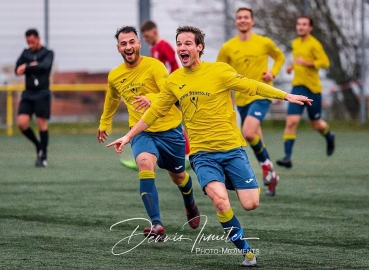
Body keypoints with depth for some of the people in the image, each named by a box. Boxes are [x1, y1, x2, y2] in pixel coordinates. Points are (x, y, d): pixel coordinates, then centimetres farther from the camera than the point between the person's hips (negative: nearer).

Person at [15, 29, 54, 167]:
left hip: (42, 93, -4)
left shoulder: (48, 53, 1)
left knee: (42, 123, -3)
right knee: (22, 123, -8)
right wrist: (32, 67, -12)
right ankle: (38, 146, 15)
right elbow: (17, 70, 2)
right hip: (28, 93, 4)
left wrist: (26, 67, -20)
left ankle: (43, 156, 6)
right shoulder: (26, 53, 12)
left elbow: (45, 66, -19)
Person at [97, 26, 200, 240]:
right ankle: (157, 225, -35)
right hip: (142, 132, 2)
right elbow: (112, 100, 25)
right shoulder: (115, 76, 2)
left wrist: (151, 99, -46)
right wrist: (104, 124, 37)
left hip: (169, 129, -2)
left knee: (178, 176, 17)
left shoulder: (154, 66, -14)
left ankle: (191, 206, 54)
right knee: (145, 166, -29)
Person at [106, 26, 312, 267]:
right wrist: (128, 136, 18)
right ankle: (246, 251, -6)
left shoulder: (219, 71, -6)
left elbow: (253, 87, -3)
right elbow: (155, 112, 17)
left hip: (232, 148, -1)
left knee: (250, 204, -8)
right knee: (221, 201, -23)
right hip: (202, 153, 1)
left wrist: (286, 96, -8)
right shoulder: (174, 81, 5)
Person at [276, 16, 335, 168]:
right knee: (291, 121, -11)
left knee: (316, 124, 10)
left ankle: (329, 136, 45)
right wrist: (293, 66, 10)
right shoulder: (295, 43, 11)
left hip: (313, 88, -5)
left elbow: (325, 62, -19)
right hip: (298, 87, 5)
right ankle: (287, 157, -13)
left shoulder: (314, 44, -10)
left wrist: (306, 63, -27)